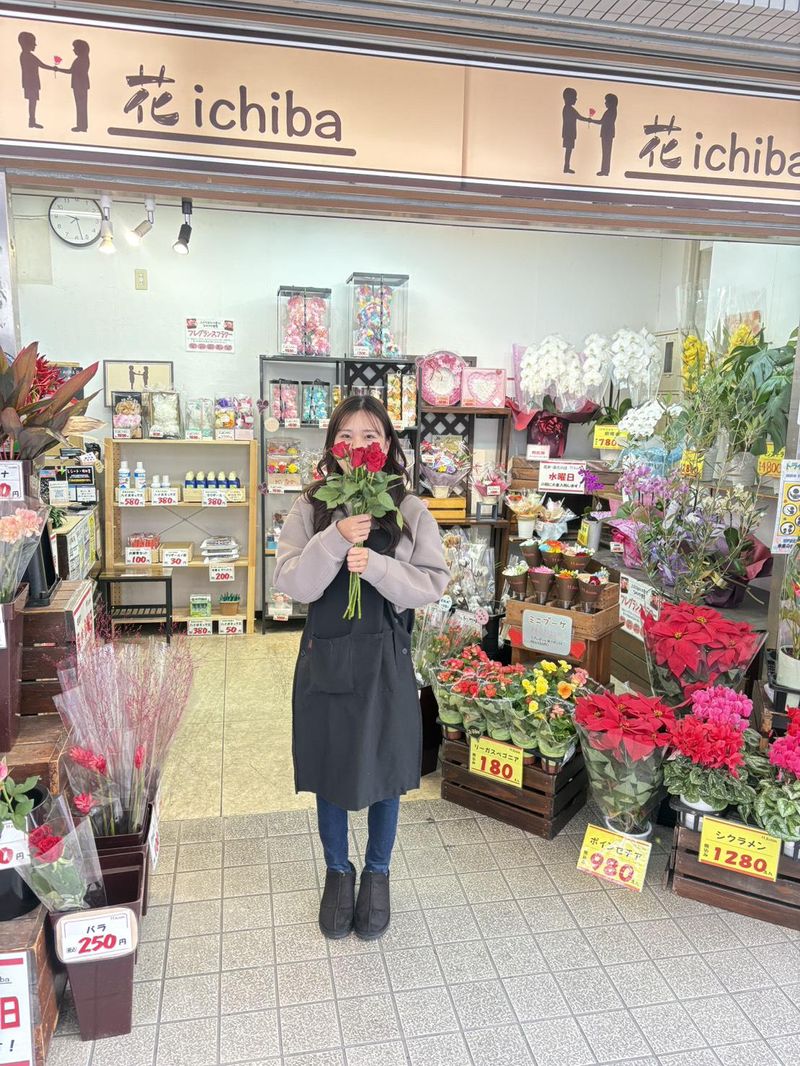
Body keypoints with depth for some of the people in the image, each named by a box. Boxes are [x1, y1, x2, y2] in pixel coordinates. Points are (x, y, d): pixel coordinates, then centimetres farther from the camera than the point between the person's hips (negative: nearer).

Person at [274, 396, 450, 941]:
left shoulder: (410, 510, -5)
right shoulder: (312, 507, -3)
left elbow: (433, 585, -9)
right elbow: (292, 584, -10)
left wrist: (374, 564, -23)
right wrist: (334, 540, -25)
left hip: (386, 657, -1)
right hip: (325, 656, 1)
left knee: (384, 772, 14)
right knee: (330, 772, 16)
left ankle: (377, 874, 40)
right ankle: (338, 871, 41)